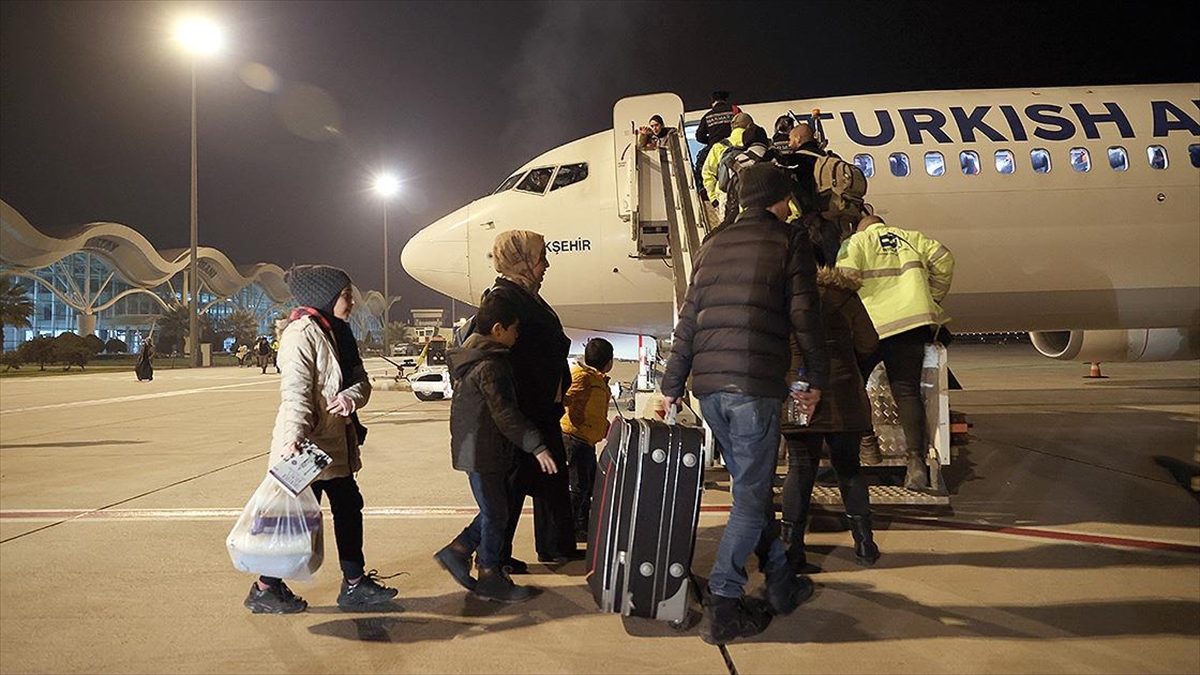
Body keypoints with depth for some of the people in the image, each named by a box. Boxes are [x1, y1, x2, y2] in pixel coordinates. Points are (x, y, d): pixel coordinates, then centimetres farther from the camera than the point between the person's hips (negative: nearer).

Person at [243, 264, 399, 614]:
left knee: (349, 507, 13)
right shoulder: (302, 333, -15)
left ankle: (355, 584, 23)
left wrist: (351, 396, -16)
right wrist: (292, 438, -38)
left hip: (335, 442, 10)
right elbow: (295, 391, -26)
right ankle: (264, 590, 11)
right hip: (307, 445, -10)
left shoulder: (337, 333, 14)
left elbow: (361, 379, 8)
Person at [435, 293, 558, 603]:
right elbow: (506, 415, -26)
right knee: (495, 514, 1)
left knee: (498, 508, 17)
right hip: (482, 453, -10)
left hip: (482, 449, 10)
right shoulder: (489, 366, -21)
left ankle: (457, 551, 23)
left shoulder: (474, 355, 11)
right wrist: (537, 446, -24)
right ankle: (490, 579, 12)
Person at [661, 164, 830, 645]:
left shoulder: (714, 244, 19)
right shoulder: (789, 240, 4)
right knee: (750, 497, 1)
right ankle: (723, 608, 0)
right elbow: (804, 316, -3)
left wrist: (672, 385, 19)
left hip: (708, 387, 6)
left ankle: (781, 585, 29)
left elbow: (688, 322, 16)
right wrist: (817, 381, 6)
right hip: (755, 384, -6)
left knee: (750, 485, 18)